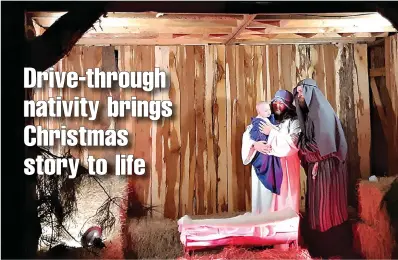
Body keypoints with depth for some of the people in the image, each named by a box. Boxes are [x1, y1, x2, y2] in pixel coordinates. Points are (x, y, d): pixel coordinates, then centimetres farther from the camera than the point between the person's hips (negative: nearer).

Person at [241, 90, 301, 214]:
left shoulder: (293, 121, 1)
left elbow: (292, 141, -14)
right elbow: (246, 135, 3)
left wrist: (272, 132, -10)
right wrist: (255, 144, -17)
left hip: (285, 165, -2)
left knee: (284, 196, 2)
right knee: (264, 194, 6)